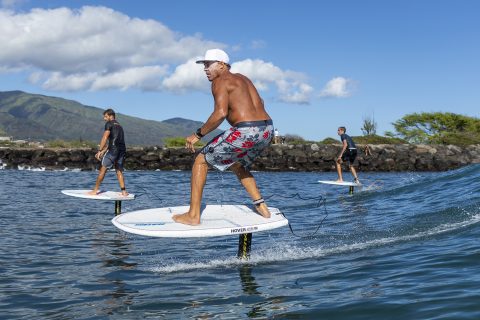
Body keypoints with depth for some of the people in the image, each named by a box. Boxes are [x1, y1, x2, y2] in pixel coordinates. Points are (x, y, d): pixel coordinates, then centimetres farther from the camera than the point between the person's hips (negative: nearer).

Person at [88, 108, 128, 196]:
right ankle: (123, 191, 4)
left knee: (103, 169, 0)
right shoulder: (119, 126, 27)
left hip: (113, 150, -7)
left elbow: (105, 138, -9)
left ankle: (95, 190, 4)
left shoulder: (109, 124, 1)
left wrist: (99, 151, -9)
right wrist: (103, 152, 26)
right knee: (119, 171, 12)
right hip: (122, 150, 7)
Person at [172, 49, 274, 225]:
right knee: (237, 166, 33)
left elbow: (220, 113, -18)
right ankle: (261, 207, 25)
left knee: (201, 161, 7)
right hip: (267, 130, 8)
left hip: (246, 131, -8)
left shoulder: (220, 81, -3)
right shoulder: (242, 78, 23)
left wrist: (198, 134, -10)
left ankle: (193, 215, 6)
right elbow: (259, 103, 33)